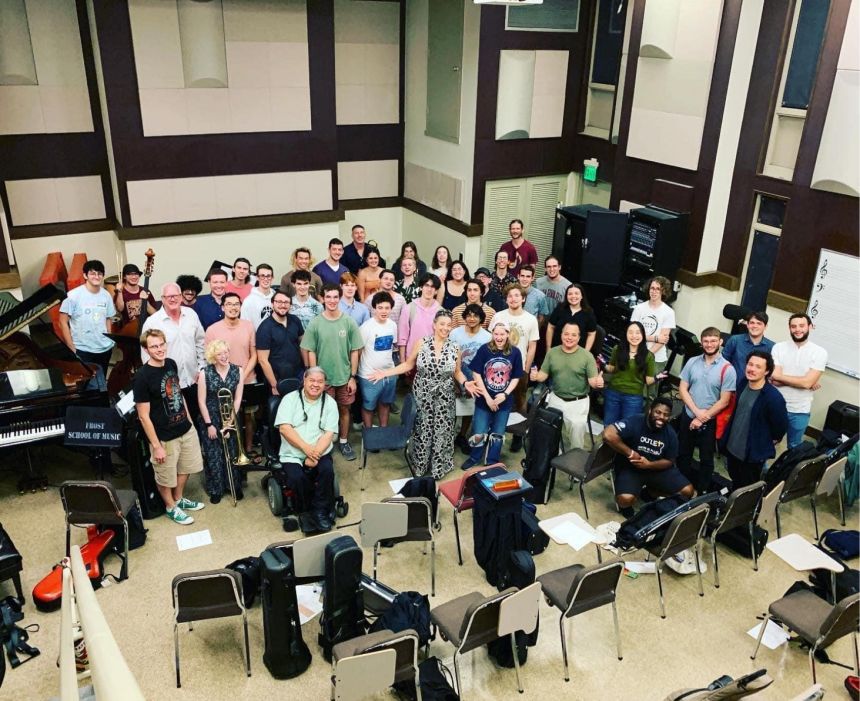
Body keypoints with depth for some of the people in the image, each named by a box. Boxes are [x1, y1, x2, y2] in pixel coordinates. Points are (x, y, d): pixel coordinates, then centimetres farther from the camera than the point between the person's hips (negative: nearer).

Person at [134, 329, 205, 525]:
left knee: (185, 467, 24)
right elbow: (144, 416, -20)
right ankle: (171, 507, 39)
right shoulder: (142, 376, -24)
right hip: (165, 437, -7)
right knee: (166, 476, 15)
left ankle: (179, 499, 48)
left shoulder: (171, 364, -3)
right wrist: (156, 446, -18)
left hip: (186, 429, 7)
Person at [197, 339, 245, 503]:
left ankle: (235, 486, 26)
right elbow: (201, 401, -7)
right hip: (212, 420, -2)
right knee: (213, 456, 4)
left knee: (233, 454, 9)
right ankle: (215, 489, 20)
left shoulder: (237, 371, -6)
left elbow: (238, 399, -4)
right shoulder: (205, 373, -11)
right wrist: (209, 424, -9)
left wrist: (230, 420, -10)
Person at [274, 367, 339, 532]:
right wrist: (306, 448, -19)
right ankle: (306, 512, -3)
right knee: (296, 477, -28)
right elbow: (284, 428, -9)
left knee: (327, 470, -28)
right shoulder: (290, 399, 2)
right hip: (292, 454, -1)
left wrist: (315, 454, -18)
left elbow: (329, 434, -3)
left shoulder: (329, 403, 6)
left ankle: (321, 511, -8)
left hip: (320, 452, 1)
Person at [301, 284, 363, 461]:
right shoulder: (315, 324, -7)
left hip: (345, 377, 1)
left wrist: (353, 377, -3)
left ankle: (344, 441, 30)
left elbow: (355, 351, -2)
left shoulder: (349, 322, -6)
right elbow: (311, 352, -3)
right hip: (323, 378, -1)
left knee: (344, 409, 13)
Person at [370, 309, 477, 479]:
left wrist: (465, 383, -15)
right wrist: (386, 372, -9)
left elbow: (457, 372, 5)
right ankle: (419, 465, 30)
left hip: (444, 398, 1)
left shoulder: (454, 348, -4)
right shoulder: (421, 343, -9)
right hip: (422, 395, -1)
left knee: (441, 432, 9)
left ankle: (438, 467, 29)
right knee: (422, 430, 10)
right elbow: (408, 364, -1)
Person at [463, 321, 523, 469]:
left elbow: (516, 377, 0)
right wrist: (487, 397, -12)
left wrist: (505, 394, -13)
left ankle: (492, 463, 34)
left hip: (504, 401, 2)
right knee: (479, 434, 2)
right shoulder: (484, 349, -13)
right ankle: (474, 458, 30)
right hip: (484, 399, -1)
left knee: (497, 434, 15)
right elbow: (476, 374, -9)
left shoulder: (515, 352, -8)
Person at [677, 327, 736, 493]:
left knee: (706, 459, 11)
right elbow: (682, 389, -1)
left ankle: (702, 492, 25)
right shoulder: (692, 362, -1)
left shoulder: (727, 369, -12)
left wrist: (702, 419, -13)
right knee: (683, 455, 15)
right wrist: (697, 411, -14)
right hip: (688, 417, 3)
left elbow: (724, 401, -12)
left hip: (710, 422, -3)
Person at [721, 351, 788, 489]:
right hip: (732, 446, 6)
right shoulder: (743, 383, -5)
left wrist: (772, 441, 1)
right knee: (735, 485, 26)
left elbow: (782, 424, -15)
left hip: (753, 453, -6)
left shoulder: (773, 397, -28)